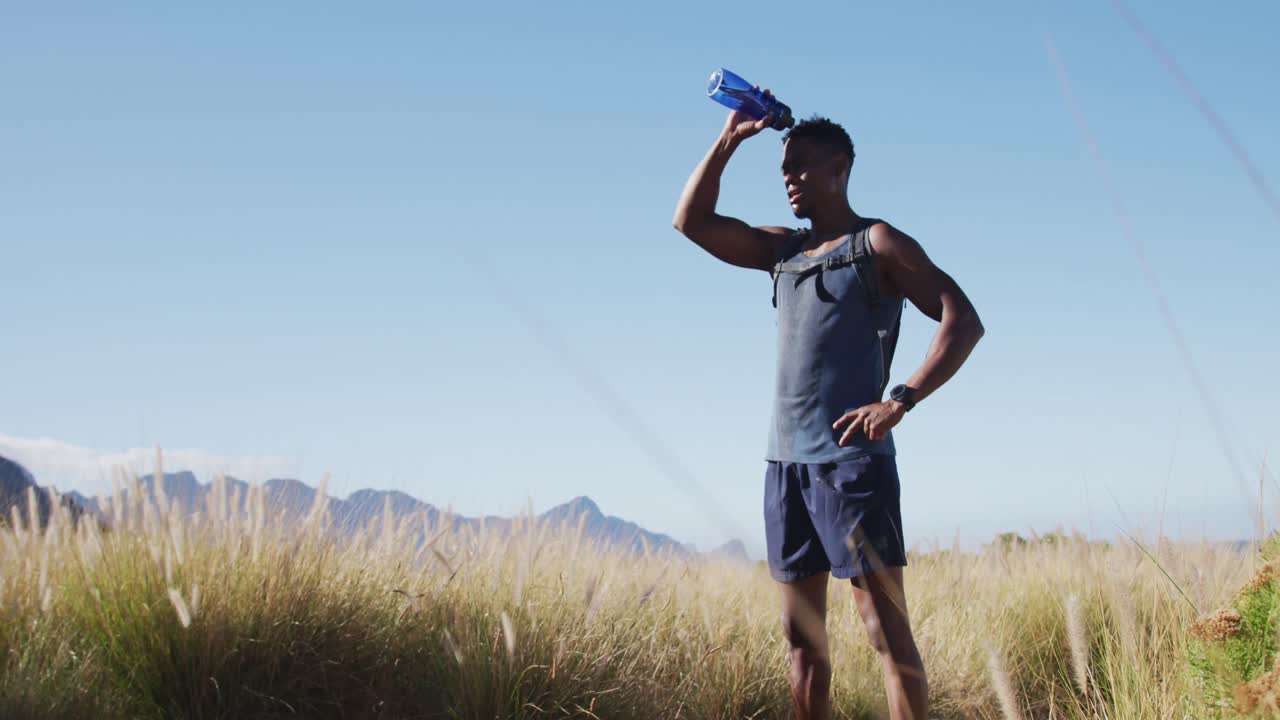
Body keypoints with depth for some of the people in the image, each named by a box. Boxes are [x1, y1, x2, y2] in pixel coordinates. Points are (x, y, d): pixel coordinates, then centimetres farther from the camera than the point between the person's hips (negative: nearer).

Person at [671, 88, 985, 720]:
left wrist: (900, 400, -19)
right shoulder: (783, 250, 18)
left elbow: (963, 320, -9)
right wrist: (729, 140, 13)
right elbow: (691, 221, 21)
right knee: (801, 634, 8)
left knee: (886, 628, -10)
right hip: (785, 461, 7)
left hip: (851, 460, -7)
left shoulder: (878, 245, -1)